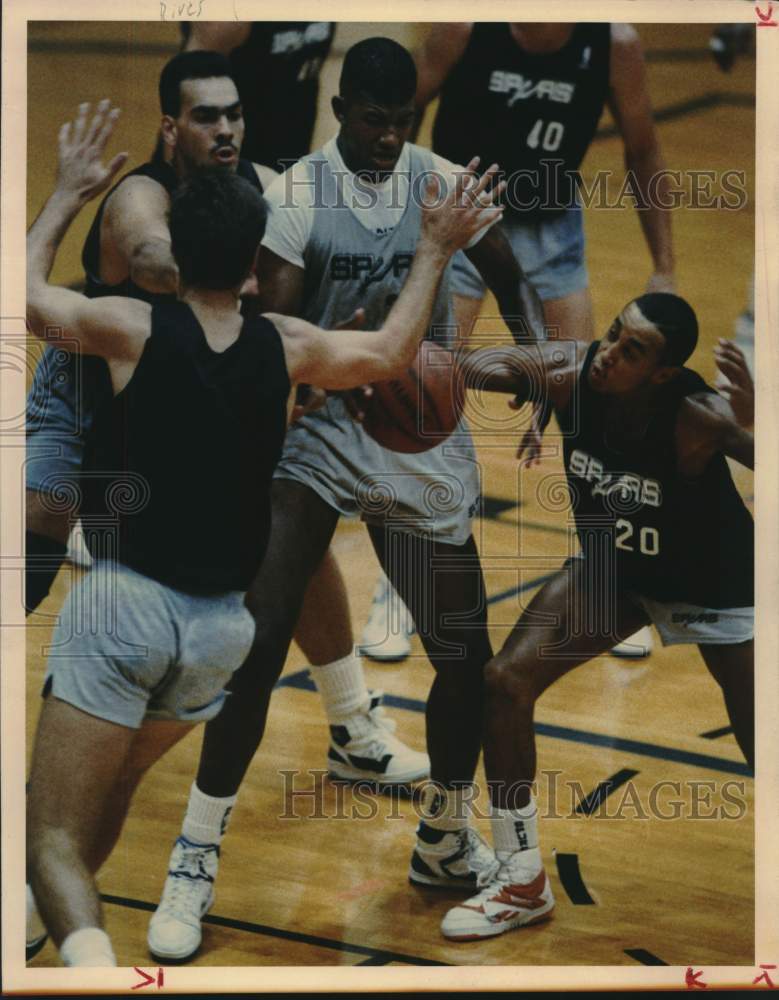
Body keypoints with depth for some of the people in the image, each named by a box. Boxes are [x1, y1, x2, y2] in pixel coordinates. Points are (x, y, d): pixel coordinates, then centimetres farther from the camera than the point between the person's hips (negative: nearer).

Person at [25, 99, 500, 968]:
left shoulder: (133, 329, -7)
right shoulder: (287, 349, 1)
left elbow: (25, 296, 12)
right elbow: (389, 354, 22)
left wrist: (67, 195, 22)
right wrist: (435, 251, 31)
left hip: (126, 601, -4)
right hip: (222, 623, 5)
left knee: (54, 837, -7)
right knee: (113, 786, 30)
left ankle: (88, 958, -32)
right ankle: (64, 925, 44)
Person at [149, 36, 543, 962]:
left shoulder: (444, 181, 2)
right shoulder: (298, 192, -9)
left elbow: (511, 286, 12)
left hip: (425, 441, 3)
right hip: (320, 428, -3)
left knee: (466, 653, 3)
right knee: (257, 639, -15)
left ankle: (446, 840, 27)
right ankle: (197, 860, -4)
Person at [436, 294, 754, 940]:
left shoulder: (699, 418, -35)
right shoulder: (569, 373, -25)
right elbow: (475, 368, -14)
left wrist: (757, 421, -63)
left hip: (716, 588, -4)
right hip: (612, 565, 4)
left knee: (764, 758, -5)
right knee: (506, 681, -8)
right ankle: (523, 880, 8)